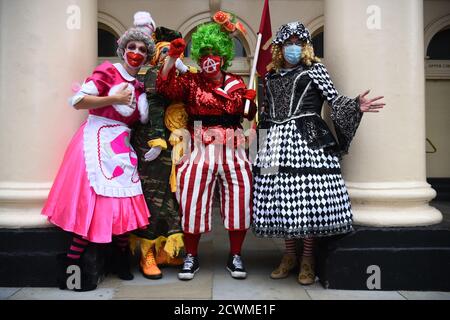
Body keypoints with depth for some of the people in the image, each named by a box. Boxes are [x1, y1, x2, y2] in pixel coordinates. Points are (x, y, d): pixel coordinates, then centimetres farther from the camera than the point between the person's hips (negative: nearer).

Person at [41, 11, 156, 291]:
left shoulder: (139, 85, 16)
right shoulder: (108, 71, -4)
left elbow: (141, 118, 22)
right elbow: (78, 101, -11)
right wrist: (115, 98, -12)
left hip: (121, 147, 7)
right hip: (99, 141, -7)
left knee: (123, 201, 6)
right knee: (97, 202, -10)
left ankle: (122, 259, 21)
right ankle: (70, 268, 1)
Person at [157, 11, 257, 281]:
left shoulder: (237, 83, 13)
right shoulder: (191, 82, 7)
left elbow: (249, 115, 17)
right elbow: (165, 87, -8)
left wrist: (253, 100, -3)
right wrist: (172, 58, -15)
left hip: (233, 148, 2)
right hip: (201, 148, -1)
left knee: (240, 198, 0)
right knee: (193, 200, -2)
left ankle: (235, 256, 18)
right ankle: (191, 257, 17)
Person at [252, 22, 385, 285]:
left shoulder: (314, 70, 8)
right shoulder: (271, 77, 20)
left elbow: (336, 100, -1)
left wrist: (356, 106, -17)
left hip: (307, 142, -4)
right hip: (276, 143, 4)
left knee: (308, 197, -8)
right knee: (281, 199, 2)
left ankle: (308, 260, 6)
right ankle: (290, 256, 17)